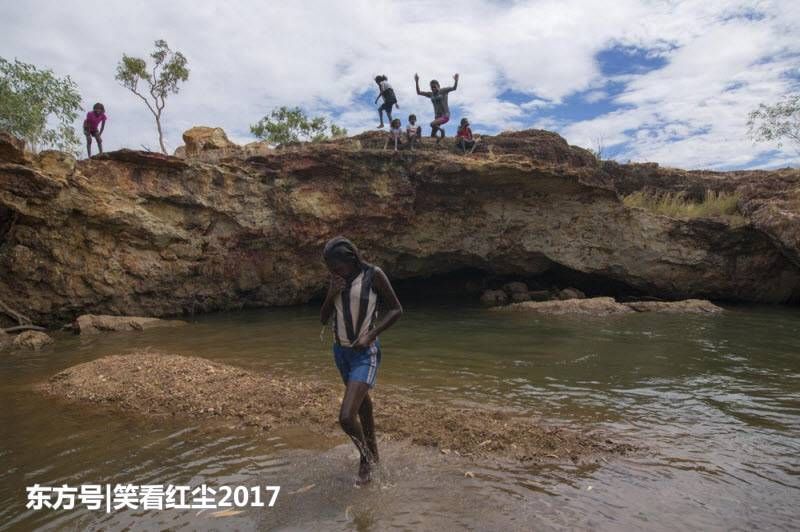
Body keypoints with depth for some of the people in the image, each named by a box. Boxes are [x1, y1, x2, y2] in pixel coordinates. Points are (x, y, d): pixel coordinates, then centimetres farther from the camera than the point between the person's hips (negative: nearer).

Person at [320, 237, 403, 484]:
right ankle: (372, 449, 47)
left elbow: (396, 309, -10)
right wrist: (331, 295, -16)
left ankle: (365, 457, 14)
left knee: (346, 417, -16)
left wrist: (371, 335, -21)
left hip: (365, 354, -7)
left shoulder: (374, 275, -17)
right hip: (340, 351, 7)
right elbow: (323, 318, 3)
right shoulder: (336, 280, 0)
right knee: (361, 401, 24)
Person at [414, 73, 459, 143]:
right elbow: (419, 92, 9)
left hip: (445, 115, -6)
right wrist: (417, 82, -1)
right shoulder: (430, 94, 9)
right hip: (437, 116, 6)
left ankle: (442, 130, -2)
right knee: (432, 135, 3)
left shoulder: (443, 91, -3)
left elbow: (454, 88, -12)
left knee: (432, 124, -31)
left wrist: (456, 81, -30)